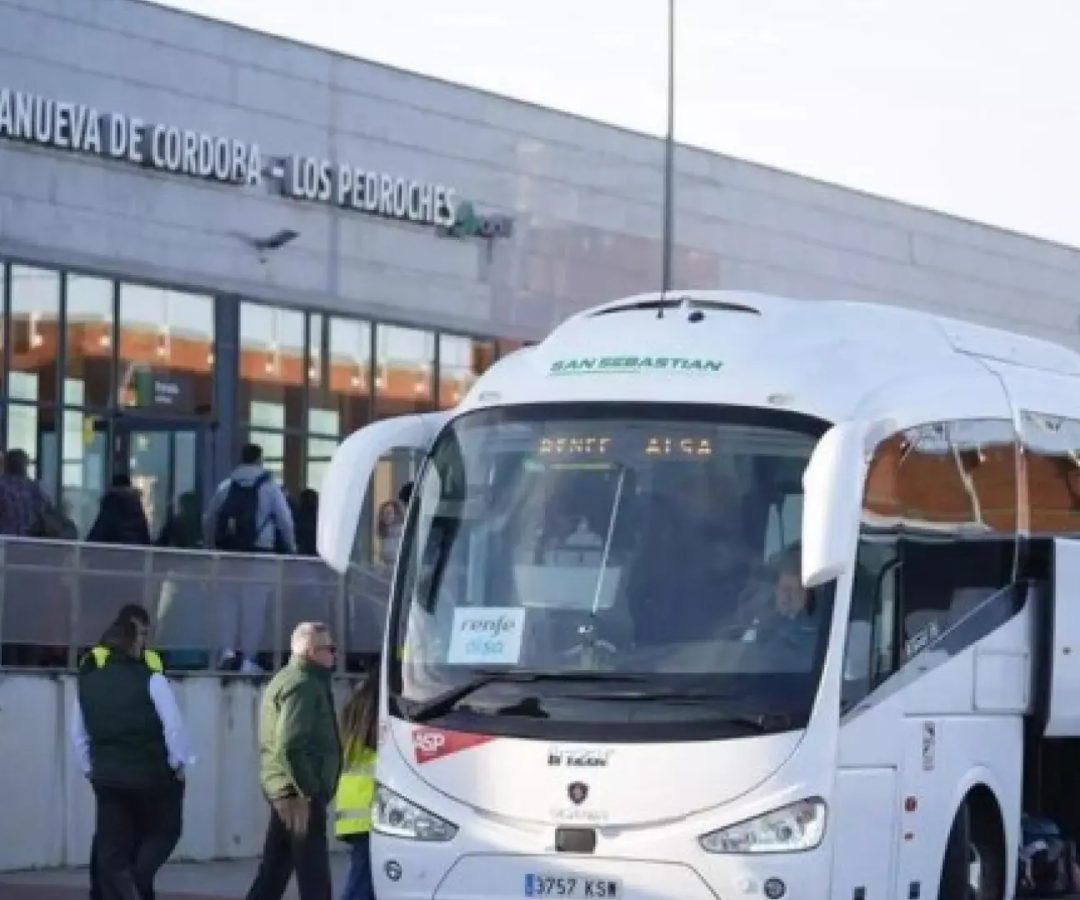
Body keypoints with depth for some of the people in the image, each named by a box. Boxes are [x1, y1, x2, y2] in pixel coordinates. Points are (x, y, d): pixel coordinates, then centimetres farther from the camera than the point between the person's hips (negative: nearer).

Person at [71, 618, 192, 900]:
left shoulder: (88, 683, 7)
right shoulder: (150, 680, -9)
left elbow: (78, 734, 13)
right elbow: (174, 726, -13)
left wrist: (90, 768, 21)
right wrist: (179, 763, -1)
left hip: (107, 778, 4)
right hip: (152, 775, -4)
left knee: (111, 849, 9)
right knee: (164, 830, 14)